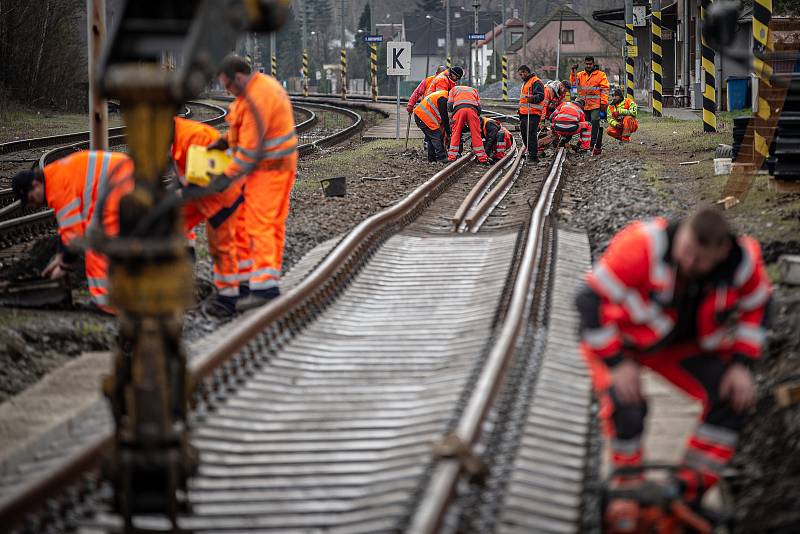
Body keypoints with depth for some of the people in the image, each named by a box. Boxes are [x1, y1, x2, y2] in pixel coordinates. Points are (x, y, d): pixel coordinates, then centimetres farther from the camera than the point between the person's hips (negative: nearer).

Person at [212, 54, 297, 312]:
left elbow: (250, 148, -23)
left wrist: (227, 176, -16)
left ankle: (264, 287, -13)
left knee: (259, 225, -10)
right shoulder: (265, 84, 10)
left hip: (268, 169, -10)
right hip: (279, 165, 10)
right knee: (272, 224, 13)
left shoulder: (256, 100, -23)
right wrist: (225, 141, 6)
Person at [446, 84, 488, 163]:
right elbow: (479, 107, 24)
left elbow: (449, 104, 17)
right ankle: (482, 157, 1)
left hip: (459, 109, -1)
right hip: (472, 109, 1)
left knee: (456, 133, 5)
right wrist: (477, 117, 28)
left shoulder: (454, 89, 31)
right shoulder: (474, 90, 36)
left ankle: (452, 156, -1)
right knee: (476, 134, 3)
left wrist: (451, 117, 22)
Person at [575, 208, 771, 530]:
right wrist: (617, 363, -29)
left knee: (732, 399, -11)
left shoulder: (743, 260, -23)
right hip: (618, 340, -4)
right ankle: (626, 493, -5)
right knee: (626, 405, -30)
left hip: (680, 344, 4)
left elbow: (756, 307, -1)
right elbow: (592, 299, -32)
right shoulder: (642, 247, -38)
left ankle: (688, 491, 1)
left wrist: (741, 365, -10)